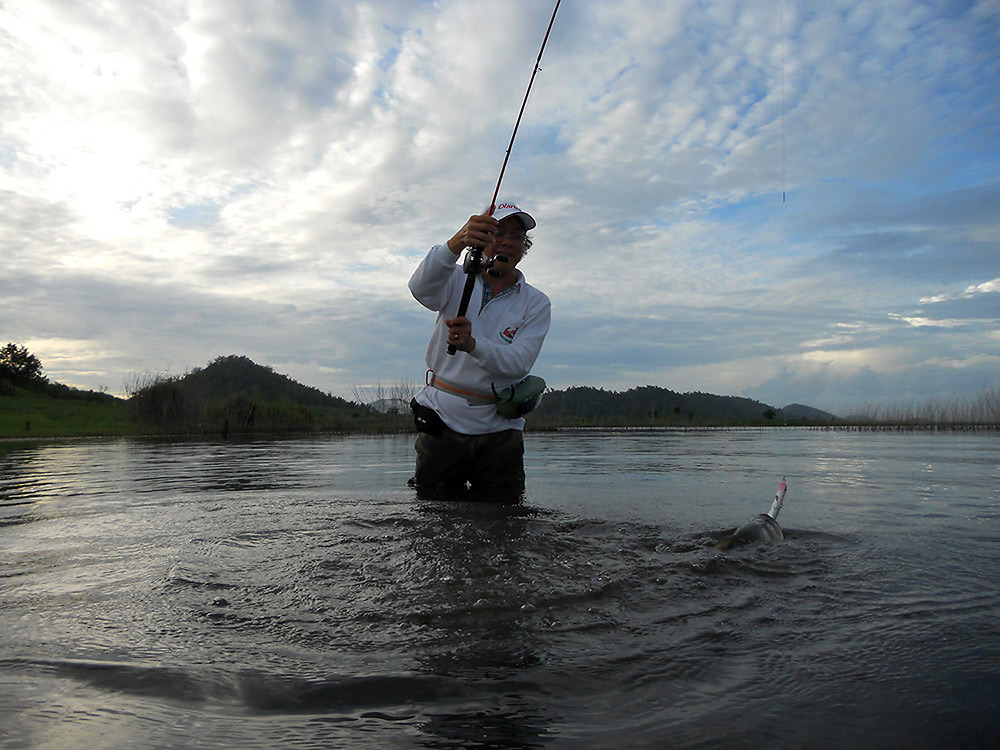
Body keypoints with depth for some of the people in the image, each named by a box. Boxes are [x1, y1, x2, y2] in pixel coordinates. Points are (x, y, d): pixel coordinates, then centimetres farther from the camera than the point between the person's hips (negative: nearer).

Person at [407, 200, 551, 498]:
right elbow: (421, 288, -21)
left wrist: (472, 344, -31)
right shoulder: (458, 280, 4)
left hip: (499, 429, 1)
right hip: (442, 419, 0)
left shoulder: (536, 304, 4)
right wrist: (456, 243, -39)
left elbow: (518, 363, -11)